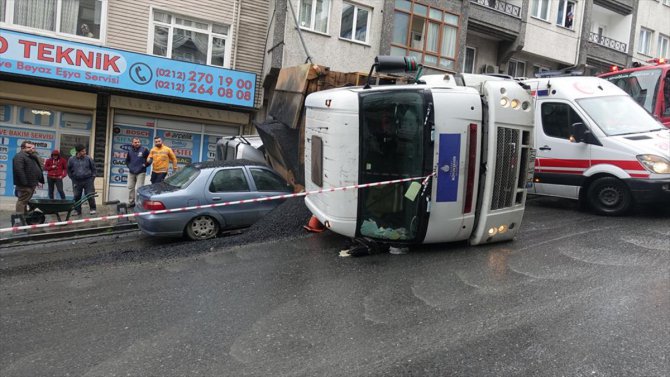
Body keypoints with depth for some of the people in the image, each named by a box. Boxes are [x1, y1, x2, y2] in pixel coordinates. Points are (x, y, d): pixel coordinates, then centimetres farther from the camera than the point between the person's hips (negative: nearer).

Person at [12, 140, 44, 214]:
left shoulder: (33, 156, 19)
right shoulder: (19, 156, -13)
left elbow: (38, 169, 26)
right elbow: (19, 170, -23)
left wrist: (38, 181, 17)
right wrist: (24, 183, -26)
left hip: (32, 183, 10)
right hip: (25, 185, -10)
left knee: (26, 201, 16)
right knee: (22, 201, -8)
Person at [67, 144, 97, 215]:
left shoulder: (88, 159, -3)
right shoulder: (71, 159, -1)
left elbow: (93, 169, 8)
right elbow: (69, 170, 13)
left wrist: (92, 177, 3)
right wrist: (73, 179, 8)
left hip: (88, 180, -1)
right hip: (77, 181, 1)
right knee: (77, 196, 5)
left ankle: (92, 209, 9)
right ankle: (77, 210, 17)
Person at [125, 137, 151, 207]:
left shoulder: (144, 150, -6)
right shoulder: (130, 151, 8)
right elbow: (127, 160, 23)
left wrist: (145, 165, -3)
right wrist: (129, 166, 10)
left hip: (141, 172, -5)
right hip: (131, 172, 5)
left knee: (138, 188, -10)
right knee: (130, 187, 10)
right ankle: (131, 203, 21)